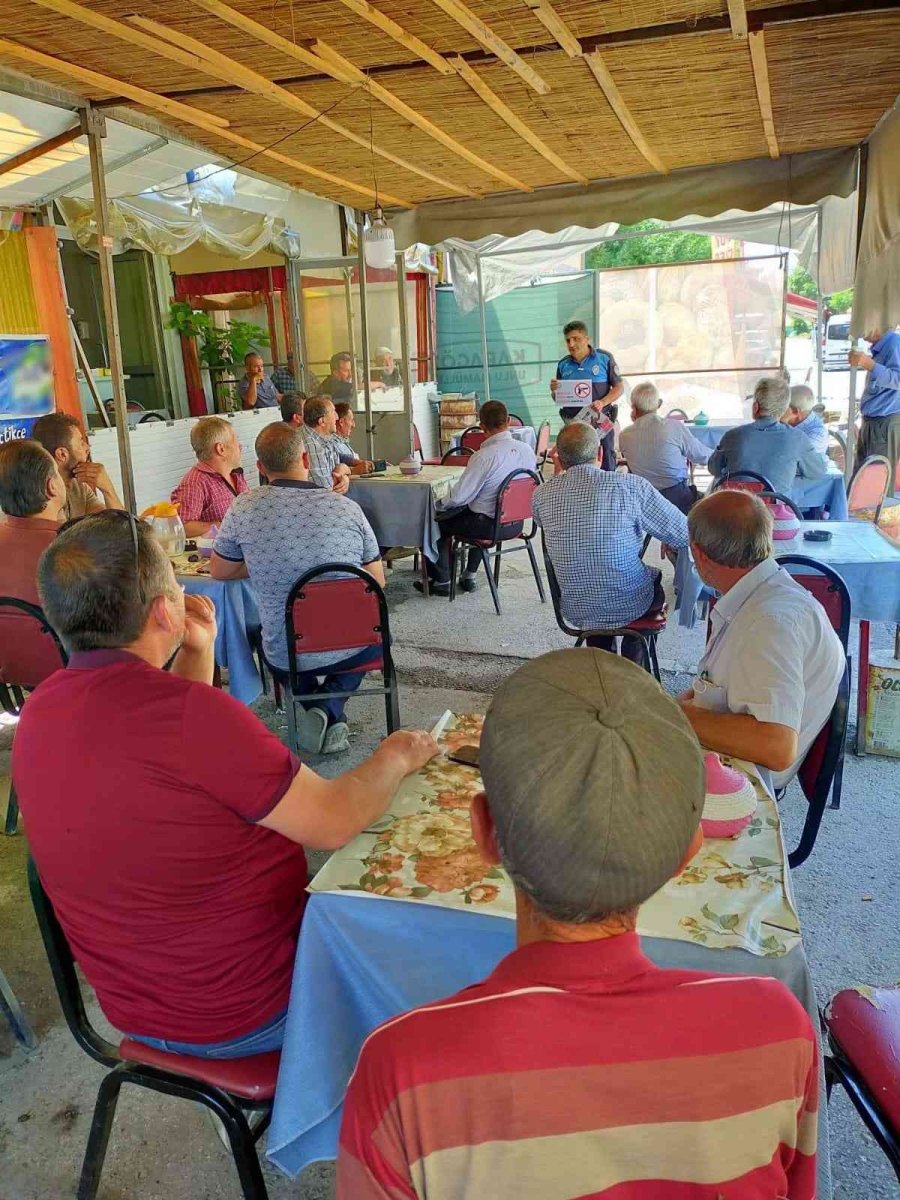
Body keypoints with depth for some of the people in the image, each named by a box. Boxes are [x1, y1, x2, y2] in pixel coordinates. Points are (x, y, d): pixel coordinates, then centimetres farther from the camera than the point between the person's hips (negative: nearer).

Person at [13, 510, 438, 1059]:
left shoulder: (39, 713, -6)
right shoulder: (186, 709, -33)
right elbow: (334, 822, -23)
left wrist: (197, 654, 3)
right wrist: (396, 758, -5)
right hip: (244, 1017, -7)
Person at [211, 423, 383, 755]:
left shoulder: (243, 509, -10)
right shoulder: (348, 508, -10)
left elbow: (218, 572, 6)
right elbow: (377, 580, 2)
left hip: (287, 656, 1)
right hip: (350, 647, -1)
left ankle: (326, 718, 17)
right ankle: (329, 708, 10)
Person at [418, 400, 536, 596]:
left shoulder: (484, 457, -24)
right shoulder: (527, 450, -5)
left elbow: (459, 497, -19)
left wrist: (439, 505, 2)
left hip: (490, 525, -7)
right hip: (516, 523, 7)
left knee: (434, 521, 13)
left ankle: (441, 581, 22)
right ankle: (469, 577, 39)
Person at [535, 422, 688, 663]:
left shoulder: (541, 495, -11)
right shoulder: (631, 486, -20)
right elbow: (684, 535, -10)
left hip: (575, 611, 3)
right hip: (630, 607, -2)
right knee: (656, 577, 32)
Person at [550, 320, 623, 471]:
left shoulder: (604, 358, 2)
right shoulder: (563, 365, 10)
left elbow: (619, 388, 2)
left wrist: (602, 403, -15)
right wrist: (554, 391, -7)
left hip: (601, 420, -2)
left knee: (606, 464, 1)